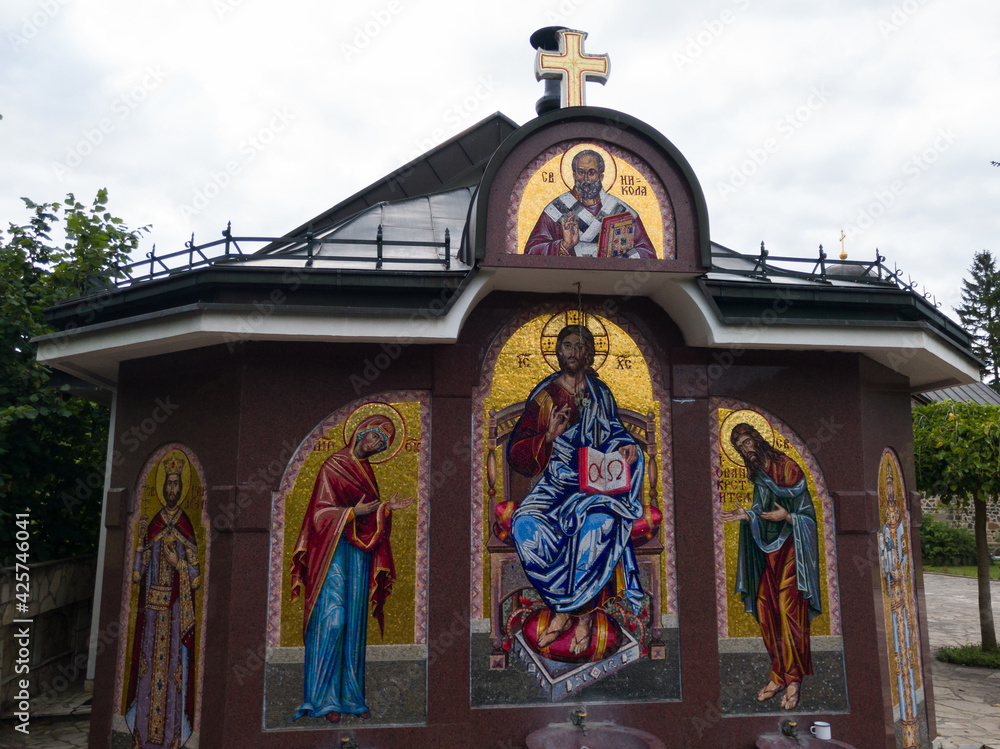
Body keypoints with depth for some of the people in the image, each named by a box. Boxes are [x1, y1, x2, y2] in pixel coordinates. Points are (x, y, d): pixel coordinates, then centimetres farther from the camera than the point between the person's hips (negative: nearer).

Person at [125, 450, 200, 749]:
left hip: (176, 608, -2)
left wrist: (178, 563, -16)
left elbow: (195, 575, 1)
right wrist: (140, 538, -3)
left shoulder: (186, 526, 2)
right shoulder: (153, 524, 8)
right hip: (152, 605, 2)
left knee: (173, 664, 0)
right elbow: (139, 572, 5)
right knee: (149, 661, 5)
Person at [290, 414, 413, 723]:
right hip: (334, 551, -6)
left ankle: (350, 694, 12)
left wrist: (387, 508, 0)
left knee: (355, 622, 6)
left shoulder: (366, 471, 17)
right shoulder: (332, 466, -3)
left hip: (361, 552, 7)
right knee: (332, 619, -10)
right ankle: (322, 698, -3)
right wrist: (354, 512, -22)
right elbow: (321, 512, -10)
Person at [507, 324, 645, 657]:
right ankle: (563, 608, -16)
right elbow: (516, 452, 2)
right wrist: (549, 436, -16)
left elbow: (614, 436, 19)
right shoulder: (544, 395, 7)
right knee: (525, 525, -30)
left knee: (599, 519, -35)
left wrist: (627, 449, -5)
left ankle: (581, 610, -19)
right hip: (555, 483, 0)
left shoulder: (600, 394, 12)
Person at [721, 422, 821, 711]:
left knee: (788, 612, -7)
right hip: (767, 549, 7)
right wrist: (746, 515, -1)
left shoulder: (788, 468, -11)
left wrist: (786, 517, -24)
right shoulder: (756, 474, 11)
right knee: (765, 609, 5)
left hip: (791, 548, -7)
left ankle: (794, 679, 6)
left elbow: (808, 513, -8)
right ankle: (779, 674, 17)